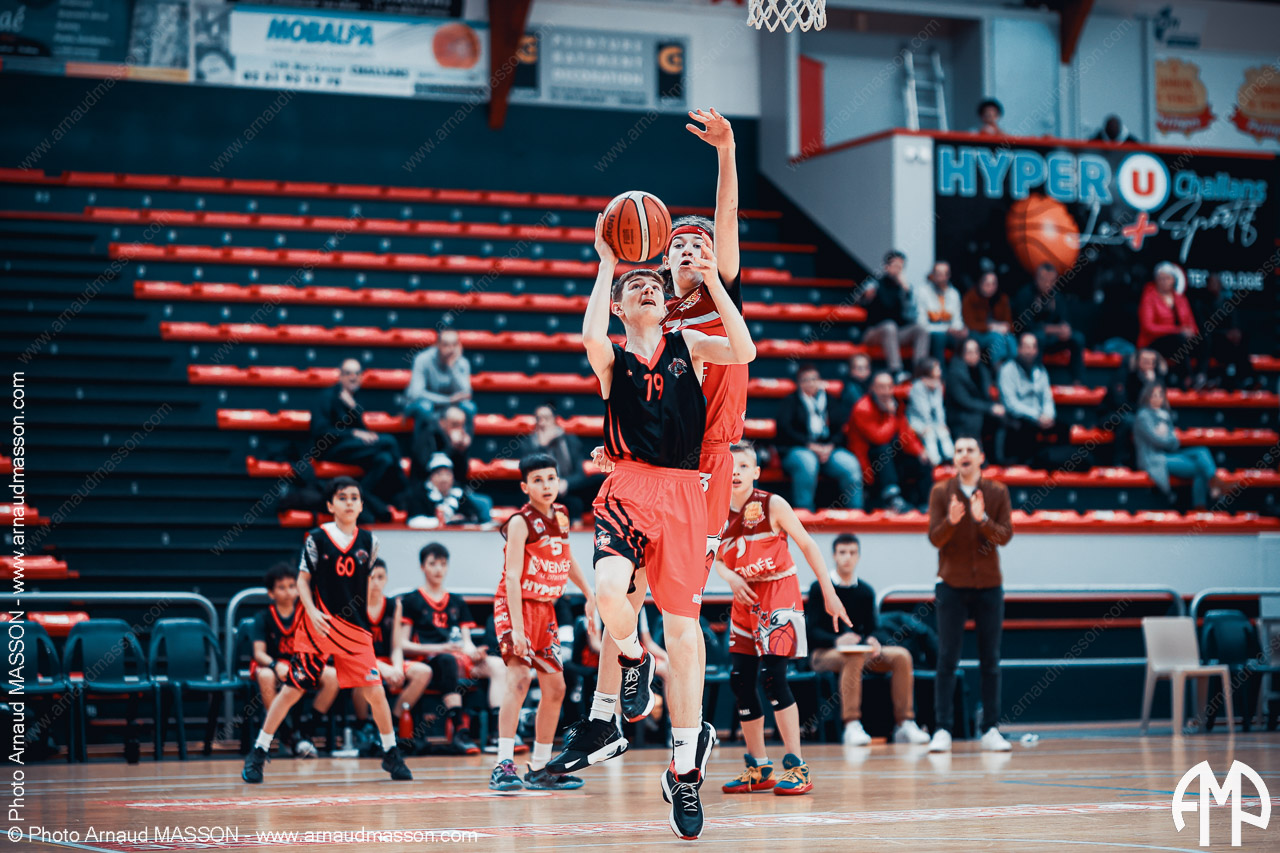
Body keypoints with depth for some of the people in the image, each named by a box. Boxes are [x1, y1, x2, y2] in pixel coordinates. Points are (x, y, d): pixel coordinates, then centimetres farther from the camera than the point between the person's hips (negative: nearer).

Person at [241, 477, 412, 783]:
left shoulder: (369, 541, 6)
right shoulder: (318, 538, -4)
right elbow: (303, 580, -1)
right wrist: (312, 612, -15)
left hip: (355, 629, 3)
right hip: (318, 625, -3)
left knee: (375, 692, -2)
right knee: (292, 689, -2)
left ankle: (391, 754, 16)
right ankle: (257, 753, 8)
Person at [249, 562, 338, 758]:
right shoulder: (263, 619, -2)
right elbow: (259, 653, -12)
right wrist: (275, 666, -33)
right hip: (274, 666, -2)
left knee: (332, 675, -27)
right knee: (264, 676, -38)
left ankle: (306, 732, -16)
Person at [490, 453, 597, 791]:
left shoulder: (560, 516, 6)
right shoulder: (520, 522, -16)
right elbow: (512, 577, -22)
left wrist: (590, 595, 27)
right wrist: (517, 628, -30)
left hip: (545, 609, 8)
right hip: (515, 607, -8)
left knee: (555, 688, 10)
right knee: (519, 677, -24)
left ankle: (539, 769, 21)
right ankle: (504, 766, -28)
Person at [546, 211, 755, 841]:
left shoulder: (687, 345, 14)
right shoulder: (613, 358, 9)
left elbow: (744, 351, -5)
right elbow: (591, 337, -16)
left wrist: (711, 280, -9)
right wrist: (606, 264, -8)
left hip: (683, 494, 1)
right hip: (630, 488, -1)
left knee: (683, 629, 0)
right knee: (610, 590, -30)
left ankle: (684, 770, 10)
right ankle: (632, 659, 7)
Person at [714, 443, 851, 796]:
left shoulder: (772, 505, -11)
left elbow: (807, 545, -4)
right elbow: (717, 558, 13)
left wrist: (829, 594, -5)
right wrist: (730, 577, -10)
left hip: (780, 594, -6)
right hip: (745, 599, 6)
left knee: (773, 674, -17)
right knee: (740, 680, 4)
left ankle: (797, 767, -13)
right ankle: (758, 769, 17)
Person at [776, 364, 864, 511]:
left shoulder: (827, 399, 20)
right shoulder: (792, 400, 9)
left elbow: (839, 427, 11)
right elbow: (784, 428, -5)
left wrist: (830, 446, -10)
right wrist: (810, 446, -16)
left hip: (827, 448, 3)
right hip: (796, 449, -3)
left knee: (850, 464, -26)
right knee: (807, 461, -39)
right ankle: (804, 512, -34)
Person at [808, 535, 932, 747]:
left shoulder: (865, 591, 13)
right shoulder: (820, 588, -2)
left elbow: (871, 628, 8)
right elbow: (813, 631, -11)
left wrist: (873, 640, -17)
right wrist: (838, 640, -31)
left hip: (860, 651, 5)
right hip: (824, 653, -5)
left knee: (901, 655, -19)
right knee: (854, 658, -39)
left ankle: (905, 724, -20)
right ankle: (852, 727, -44)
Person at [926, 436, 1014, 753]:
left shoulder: (997, 492, 2)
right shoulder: (941, 492, 0)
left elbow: (1005, 536, -7)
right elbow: (935, 538, -7)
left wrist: (983, 519, -25)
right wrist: (951, 521, -28)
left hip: (989, 586, 1)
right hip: (951, 585, -1)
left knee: (990, 661, 4)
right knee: (947, 659, -3)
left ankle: (990, 730, 8)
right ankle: (942, 730, -3)